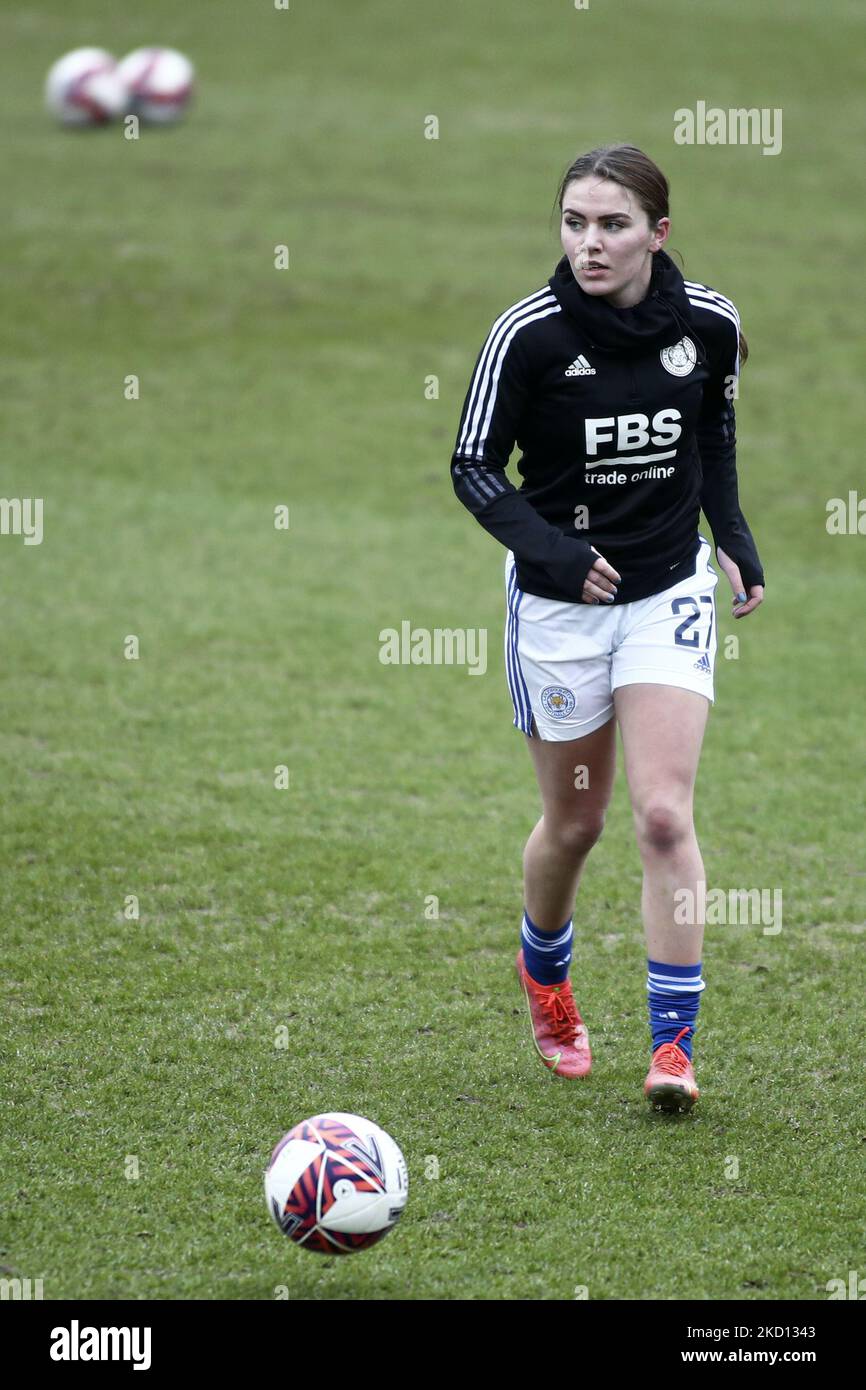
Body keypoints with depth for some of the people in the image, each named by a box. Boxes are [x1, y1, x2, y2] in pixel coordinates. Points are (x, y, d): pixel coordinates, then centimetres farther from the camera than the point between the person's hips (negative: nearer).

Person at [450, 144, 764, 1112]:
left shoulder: (710, 324, -8)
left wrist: (733, 537, 6)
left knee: (664, 815, -11)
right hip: (557, 598, -1)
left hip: (670, 589, 1)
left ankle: (674, 1044, -6)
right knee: (573, 821, 12)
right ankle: (542, 971, 43)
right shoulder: (528, 334, -17)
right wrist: (550, 549, -26)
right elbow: (473, 467, -11)